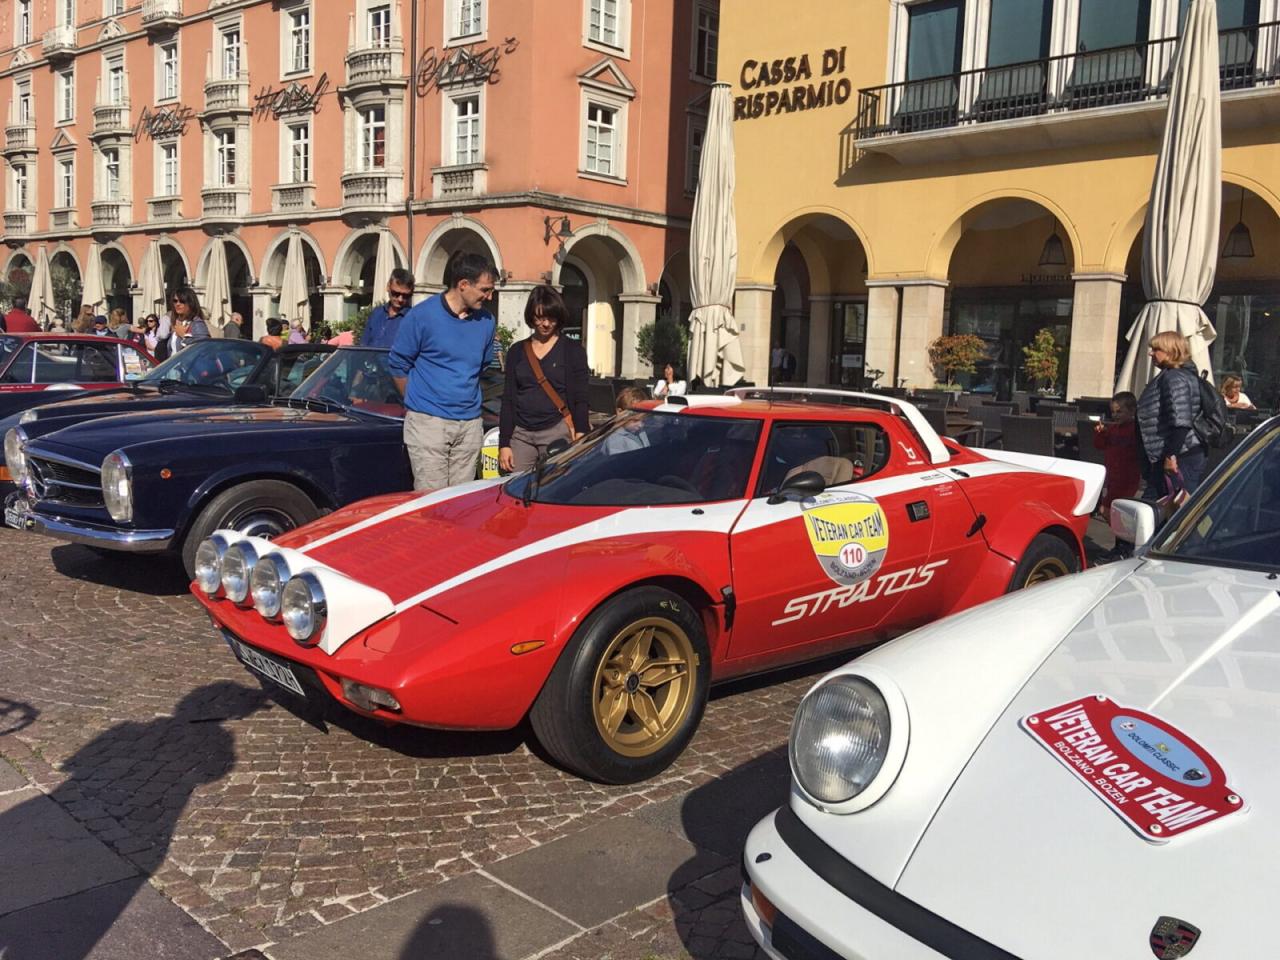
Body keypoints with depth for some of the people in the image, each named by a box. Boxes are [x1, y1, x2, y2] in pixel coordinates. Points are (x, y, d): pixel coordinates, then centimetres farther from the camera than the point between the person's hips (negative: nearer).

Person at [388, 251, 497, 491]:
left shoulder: (486, 322, 6)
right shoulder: (422, 316, -7)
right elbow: (397, 365, 3)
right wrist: (416, 402, 11)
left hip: (470, 424, 4)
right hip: (428, 422, -4)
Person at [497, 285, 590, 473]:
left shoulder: (573, 350, 3)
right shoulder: (517, 351, 10)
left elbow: (580, 399, 0)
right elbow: (508, 399, 9)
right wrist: (504, 444, 2)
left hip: (557, 433, -2)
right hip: (520, 434, 2)